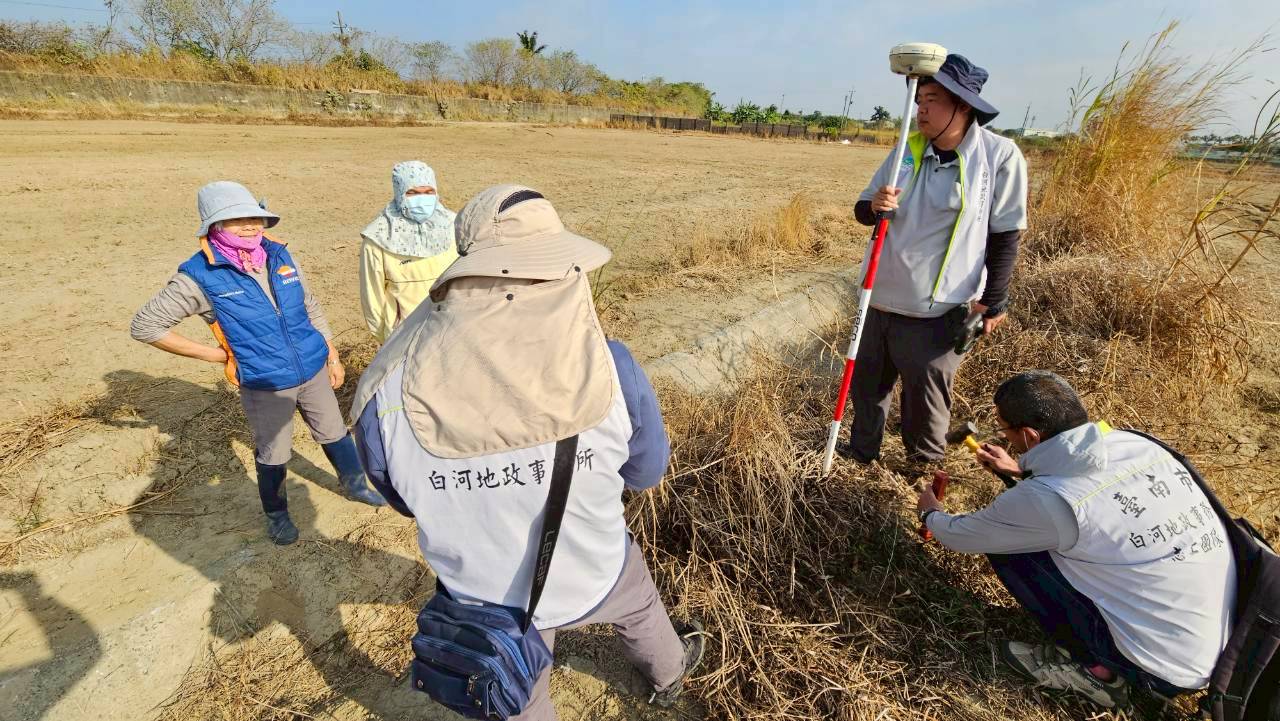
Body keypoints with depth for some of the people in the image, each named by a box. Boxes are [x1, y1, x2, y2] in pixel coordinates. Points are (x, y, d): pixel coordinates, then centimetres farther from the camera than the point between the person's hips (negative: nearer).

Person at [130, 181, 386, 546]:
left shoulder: (280, 256, -2)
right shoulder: (200, 275, -14)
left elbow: (312, 309, 8)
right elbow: (144, 325, -7)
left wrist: (333, 357, 9)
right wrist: (212, 354, -9)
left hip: (313, 371, 3)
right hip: (265, 387, -3)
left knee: (334, 434, 18)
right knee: (273, 455, 13)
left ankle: (355, 485, 41)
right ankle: (277, 514, 39)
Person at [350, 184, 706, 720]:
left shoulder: (385, 398, -28)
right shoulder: (607, 366, -32)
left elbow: (406, 501, -6)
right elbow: (647, 472, -12)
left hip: (490, 599, 0)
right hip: (595, 574, 1)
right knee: (639, 601, 36)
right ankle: (669, 675, 68)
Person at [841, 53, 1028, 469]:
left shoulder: (1000, 155, -8)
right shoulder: (907, 150, 4)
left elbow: (1006, 235, -4)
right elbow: (861, 210, 8)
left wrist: (994, 303, -5)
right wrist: (874, 206, -16)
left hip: (937, 311, -5)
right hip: (882, 299, 5)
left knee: (925, 401, 9)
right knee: (866, 383, 18)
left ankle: (923, 472, 35)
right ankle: (861, 453, 41)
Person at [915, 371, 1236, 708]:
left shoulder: (1046, 499, -23)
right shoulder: (1138, 444, -4)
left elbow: (961, 535, -5)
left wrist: (930, 513, 16)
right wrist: (1021, 471, 26)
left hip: (1167, 667, -7)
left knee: (1007, 547, -5)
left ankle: (1096, 669, 7)